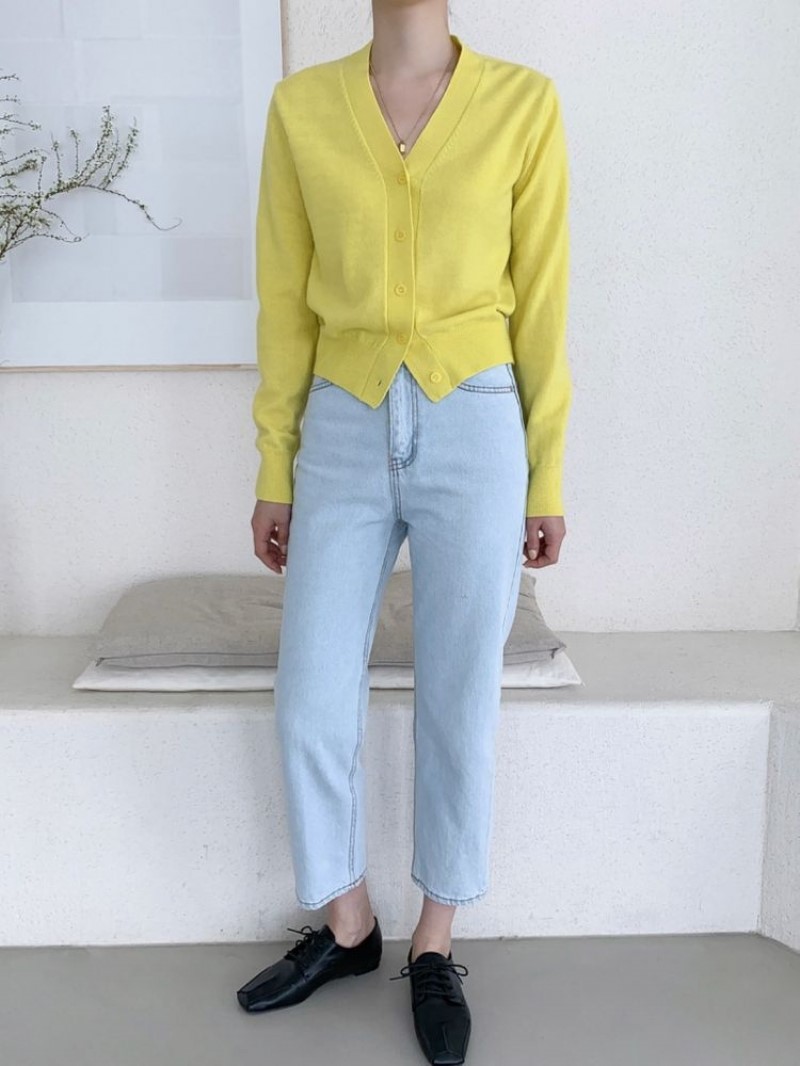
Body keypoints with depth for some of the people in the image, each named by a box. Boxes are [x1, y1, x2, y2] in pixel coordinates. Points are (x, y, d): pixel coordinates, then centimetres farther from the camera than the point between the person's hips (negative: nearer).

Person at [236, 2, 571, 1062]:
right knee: (312, 705, 5)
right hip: (344, 434, 2)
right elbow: (285, 302, 6)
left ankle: (436, 944, 29)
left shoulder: (524, 103, 0)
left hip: (474, 431, -1)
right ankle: (347, 927, 31)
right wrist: (275, 471, 6)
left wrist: (546, 476, 2)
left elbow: (540, 300, 2)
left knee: (460, 706, 7)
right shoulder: (301, 106, 4)